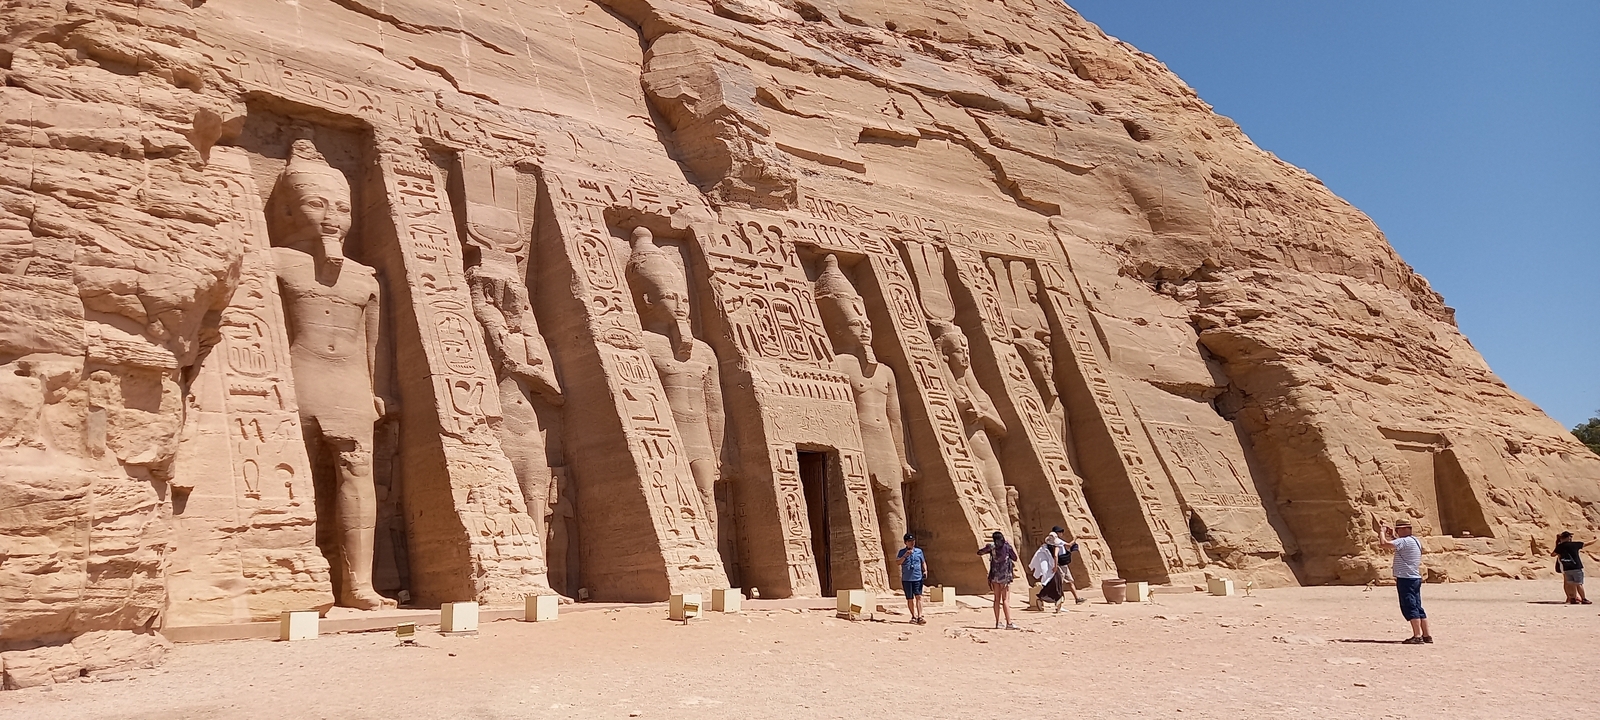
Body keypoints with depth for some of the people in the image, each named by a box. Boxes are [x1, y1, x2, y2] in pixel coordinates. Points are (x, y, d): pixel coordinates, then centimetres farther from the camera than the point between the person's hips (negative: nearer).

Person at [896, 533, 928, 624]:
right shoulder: (902, 552, 5)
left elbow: (923, 562, 19)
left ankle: (920, 617, -19)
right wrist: (905, 555, -19)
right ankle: (914, 616, 17)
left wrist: (925, 570, 3)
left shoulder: (919, 551, 11)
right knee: (910, 599, 5)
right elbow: (898, 562, -7)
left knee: (918, 596, -13)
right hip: (906, 579, 0)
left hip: (918, 578, 0)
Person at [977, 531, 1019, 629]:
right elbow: (1015, 558, 5)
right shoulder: (1007, 547, -8)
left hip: (994, 576, 4)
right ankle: (1009, 623, -10)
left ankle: (997, 623, 14)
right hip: (1005, 576, -4)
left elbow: (979, 552, 10)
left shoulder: (992, 547, 1)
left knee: (997, 599, 10)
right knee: (1005, 600, -6)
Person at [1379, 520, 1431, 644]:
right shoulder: (1415, 541, 15)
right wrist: (1393, 536, 24)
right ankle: (1426, 635, 16)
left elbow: (1385, 543, -24)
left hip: (1406, 579, -10)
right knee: (1417, 607, 13)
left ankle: (1417, 636, -11)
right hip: (1416, 578, 10)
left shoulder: (1404, 541, -16)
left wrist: (1382, 532, -8)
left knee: (1410, 608, -8)